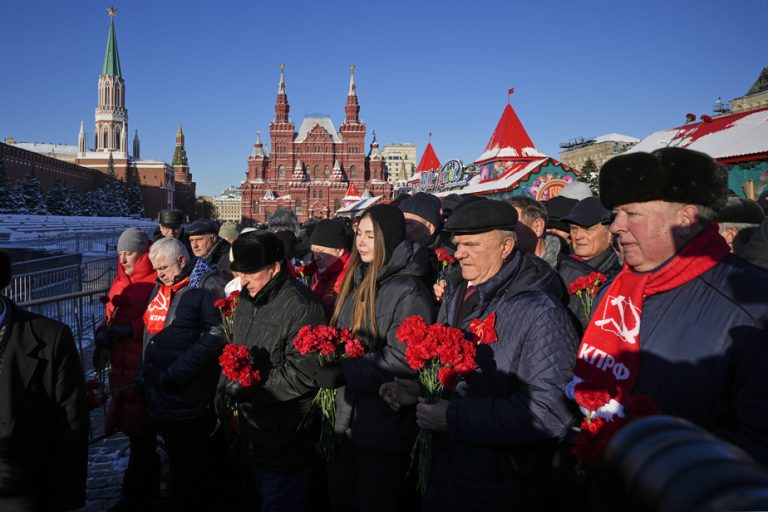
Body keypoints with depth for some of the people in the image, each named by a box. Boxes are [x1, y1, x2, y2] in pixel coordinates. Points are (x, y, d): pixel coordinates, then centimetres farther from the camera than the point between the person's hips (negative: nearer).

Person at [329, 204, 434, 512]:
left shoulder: (409, 291, -16)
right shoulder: (357, 281, 9)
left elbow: (401, 360, -22)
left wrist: (341, 374, -20)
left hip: (383, 425, -7)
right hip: (345, 416, 8)